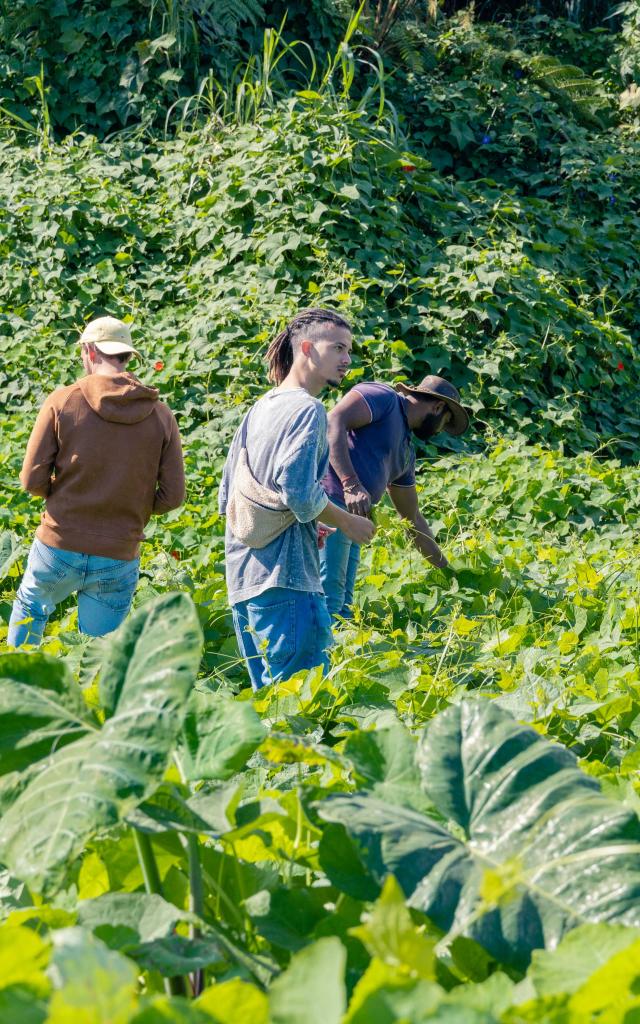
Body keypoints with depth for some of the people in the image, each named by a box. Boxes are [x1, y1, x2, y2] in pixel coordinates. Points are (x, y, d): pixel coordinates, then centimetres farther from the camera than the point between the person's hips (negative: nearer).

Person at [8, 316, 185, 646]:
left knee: (29, 608, 30)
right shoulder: (160, 415, -2)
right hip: (118, 559, 1)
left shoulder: (62, 401, -8)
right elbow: (172, 495, -4)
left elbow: (32, 480, -8)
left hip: (58, 548, -1)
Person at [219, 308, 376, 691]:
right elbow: (300, 491, -21)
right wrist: (349, 523, -5)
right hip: (283, 576, -9)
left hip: (242, 579, 9)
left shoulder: (259, 408, 17)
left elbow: (227, 499, 20)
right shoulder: (308, 409, -9)